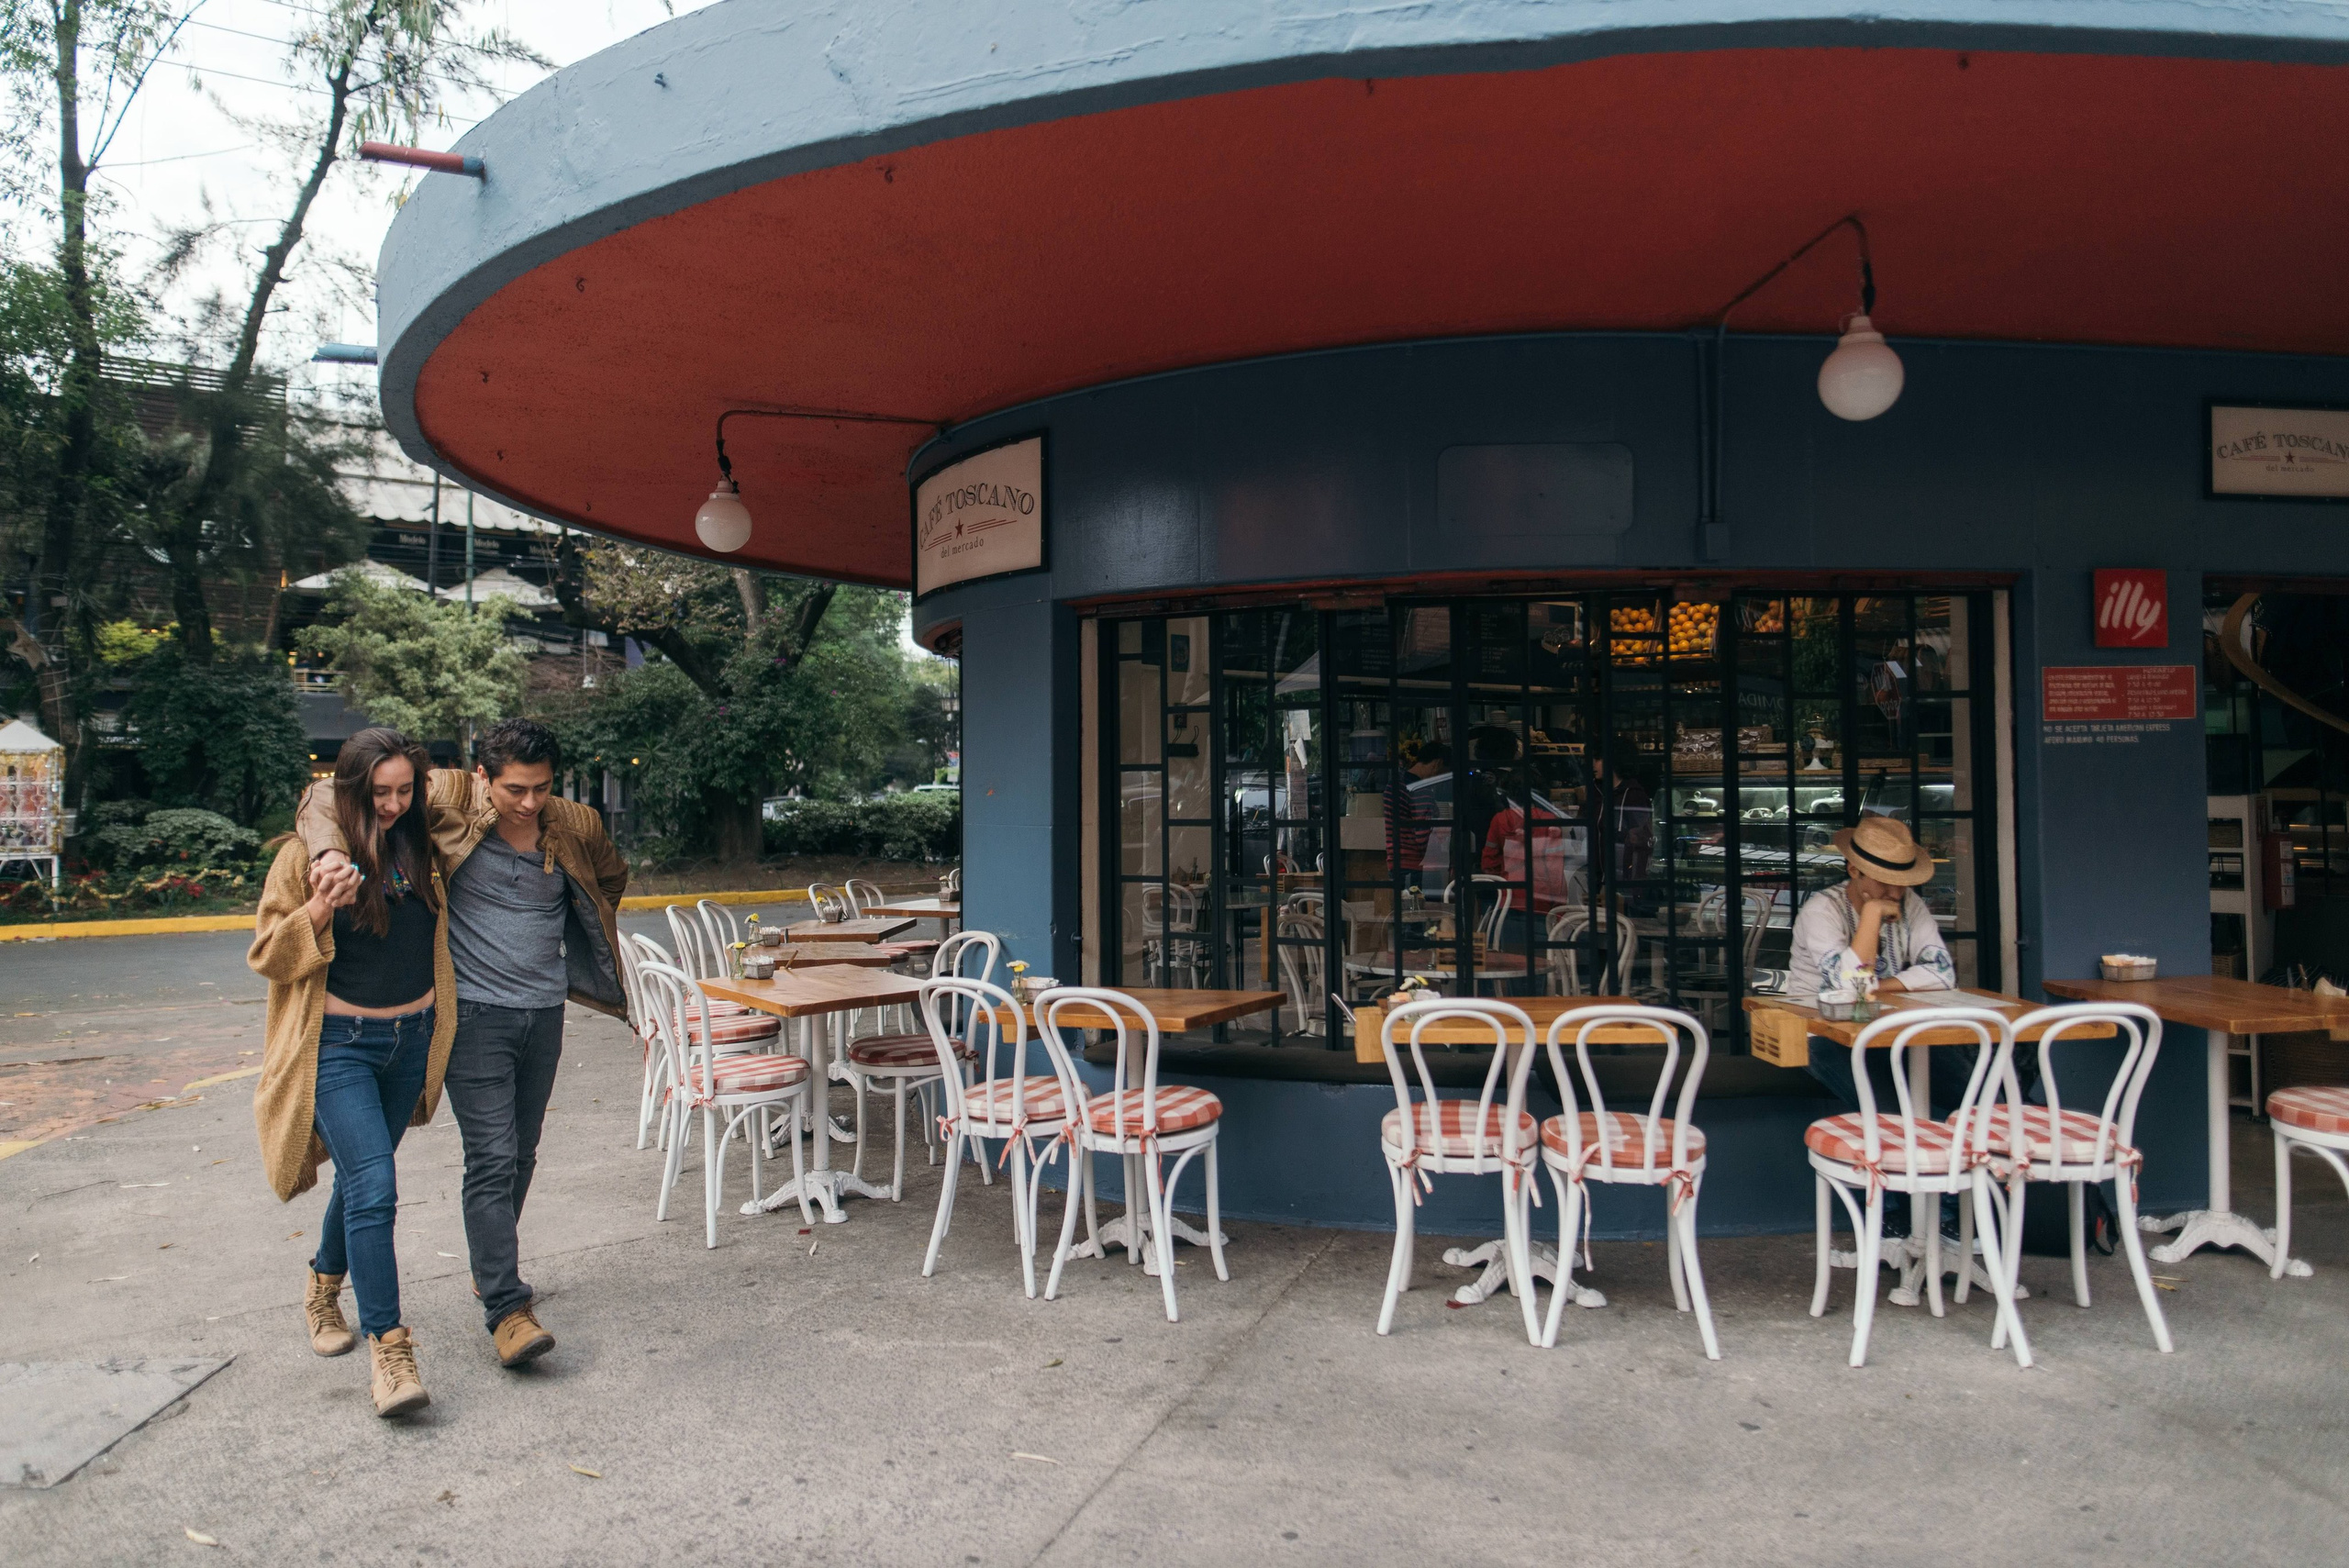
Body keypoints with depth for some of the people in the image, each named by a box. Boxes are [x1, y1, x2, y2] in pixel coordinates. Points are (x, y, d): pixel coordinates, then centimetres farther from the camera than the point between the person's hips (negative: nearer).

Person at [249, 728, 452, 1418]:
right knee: (375, 1189, -13)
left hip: (412, 1039, 5)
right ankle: (389, 1348, -7)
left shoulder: (420, 843, 3)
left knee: (361, 1176, 20)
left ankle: (324, 1293, 44)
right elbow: (266, 955, -6)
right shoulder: (307, 853, -8)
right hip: (340, 1044, -5)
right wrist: (319, 910, -22)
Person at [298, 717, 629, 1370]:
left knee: (520, 1156, 16)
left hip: (545, 1014, 5)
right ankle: (507, 1311, -5)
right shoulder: (447, 800, -11)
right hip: (476, 1014, -4)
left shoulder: (574, 826, 1)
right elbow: (326, 798, -9)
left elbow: (611, 878, 24)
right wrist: (332, 854, -29)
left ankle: (491, 1267, 35)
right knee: (492, 1159, -9)